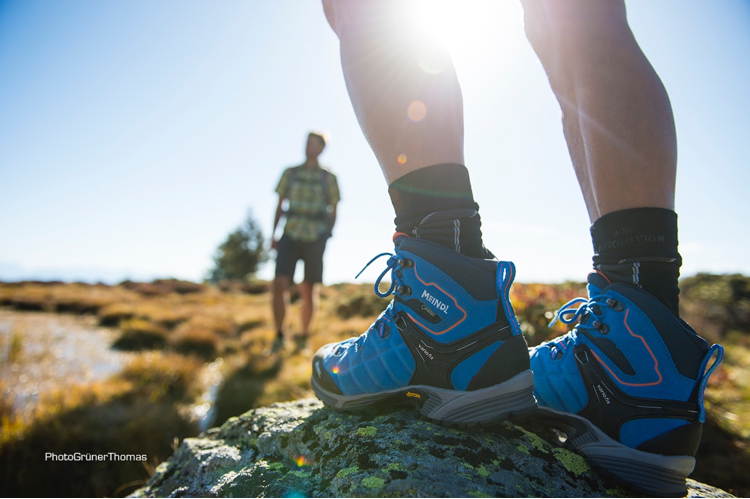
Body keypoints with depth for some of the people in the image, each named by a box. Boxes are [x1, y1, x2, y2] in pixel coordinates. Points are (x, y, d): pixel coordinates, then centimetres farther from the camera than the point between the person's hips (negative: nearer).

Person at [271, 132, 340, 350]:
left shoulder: (328, 178, 7)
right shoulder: (290, 173, 11)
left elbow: (333, 211, 9)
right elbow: (279, 205, 13)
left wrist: (326, 237, 0)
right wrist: (274, 234, 6)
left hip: (314, 239, -1)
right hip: (290, 236, 1)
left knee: (308, 291, 4)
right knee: (279, 285, -12)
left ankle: (304, 337, 19)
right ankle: (279, 336, 3)